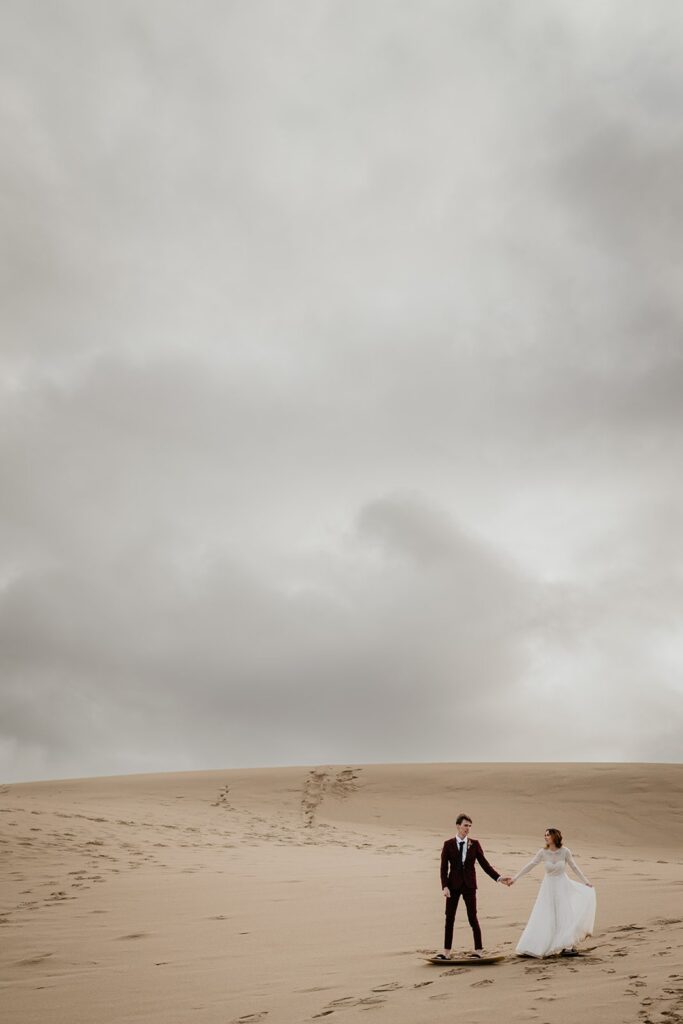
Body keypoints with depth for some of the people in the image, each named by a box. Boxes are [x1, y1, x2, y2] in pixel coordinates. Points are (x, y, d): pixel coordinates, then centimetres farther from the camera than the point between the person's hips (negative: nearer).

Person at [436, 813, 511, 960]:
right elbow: (444, 867, -3)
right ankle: (446, 952, 10)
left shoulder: (474, 844, 3)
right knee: (449, 918, 3)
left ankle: (479, 951, 13)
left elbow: (484, 864, 4)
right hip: (453, 885, 0)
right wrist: (445, 886, -13)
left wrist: (498, 877, -5)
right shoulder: (448, 844, 0)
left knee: (473, 918, 1)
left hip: (469, 885, 0)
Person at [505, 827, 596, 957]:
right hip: (548, 887, 1)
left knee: (565, 914, 0)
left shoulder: (565, 851, -13)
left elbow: (574, 867, 1)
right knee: (543, 917, 3)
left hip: (562, 886, -1)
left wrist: (586, 882, 3)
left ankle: (568, 946, 13)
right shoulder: (543, 852, -11)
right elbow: (530, 866, -7)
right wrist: (515, 878, -9)